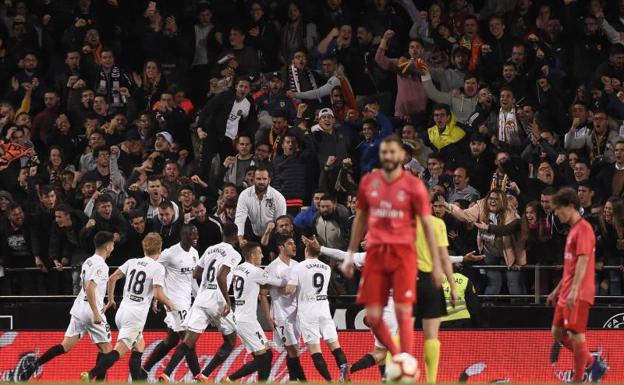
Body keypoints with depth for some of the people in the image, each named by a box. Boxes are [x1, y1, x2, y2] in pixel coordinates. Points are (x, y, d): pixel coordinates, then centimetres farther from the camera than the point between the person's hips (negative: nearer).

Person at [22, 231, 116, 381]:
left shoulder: (88, 262, 15)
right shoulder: (101, 265, -13)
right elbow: (89, 288, -23)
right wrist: (96, 312, -23)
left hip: (79, 307, 8)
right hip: (92, 310, -8)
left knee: (66, 345, 7)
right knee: (105, 348, 4)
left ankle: (34, 364, -7)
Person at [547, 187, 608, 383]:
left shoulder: (583, 229, -12)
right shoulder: (573, 229, 18)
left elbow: (583, 260, -21)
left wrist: (574, 290, -28)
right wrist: (557, 290, 27)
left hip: (579, 294, -10)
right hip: (566, 293, 10)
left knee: (576, 334, -8)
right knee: (558, 332, 10)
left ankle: (578, 379, -2)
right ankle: (593, 363, 15)